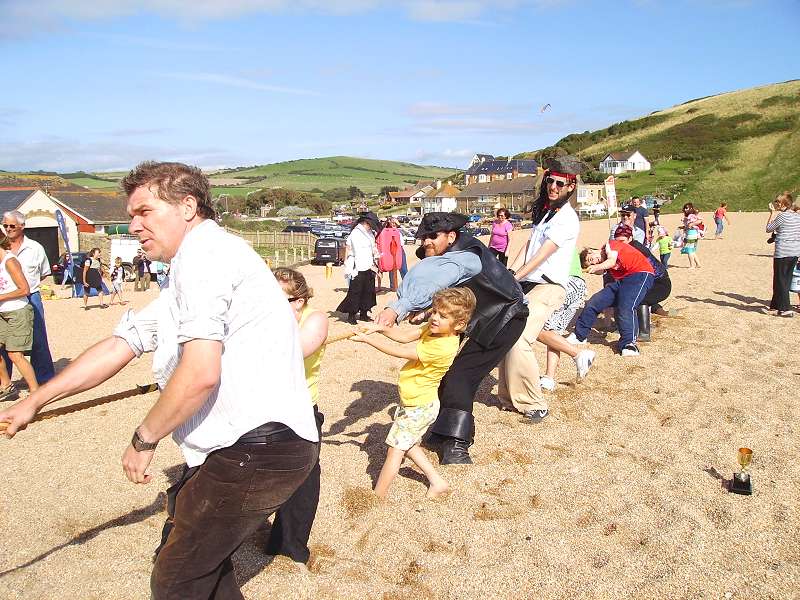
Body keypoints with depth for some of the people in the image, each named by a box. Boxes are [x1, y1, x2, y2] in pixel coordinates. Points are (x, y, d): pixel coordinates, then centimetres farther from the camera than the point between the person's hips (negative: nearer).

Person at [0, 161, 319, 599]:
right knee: (194, 548, 27)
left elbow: (201, 373, -24)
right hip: (250, 448, 10)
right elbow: (120, 346, 22)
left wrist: (144, 439, -7)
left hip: (256, 451, -10)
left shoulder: (204, 254, -14)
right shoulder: (183, 282, 20)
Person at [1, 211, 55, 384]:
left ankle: (45, 378, 11)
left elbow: (44, 274, 12)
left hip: (30, 298, -2)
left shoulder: (35, 248, 3)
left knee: (37, 340, 1)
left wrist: (28, 285, 3)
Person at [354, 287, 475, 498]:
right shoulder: (433, 329, -6)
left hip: (419, 407, -10)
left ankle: (377, 498, 10)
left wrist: (367, 339, -28)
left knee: (395, 449, -2)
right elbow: (405, 336, -3)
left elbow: (400, 352, -31)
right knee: (407, 443, 25)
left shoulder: (442, 347, -32)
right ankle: (437, 482, 32)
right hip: (415, 402, 10)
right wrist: (380, 328, -20)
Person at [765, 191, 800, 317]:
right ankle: (776, 304, 30)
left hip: (782, 252, -8)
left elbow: (768, 229, -2)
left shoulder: (782, 216, -14)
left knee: (781, 280, 0)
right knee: (786, 279, 17)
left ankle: (785, 309, -1)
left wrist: (772, 213, 2)